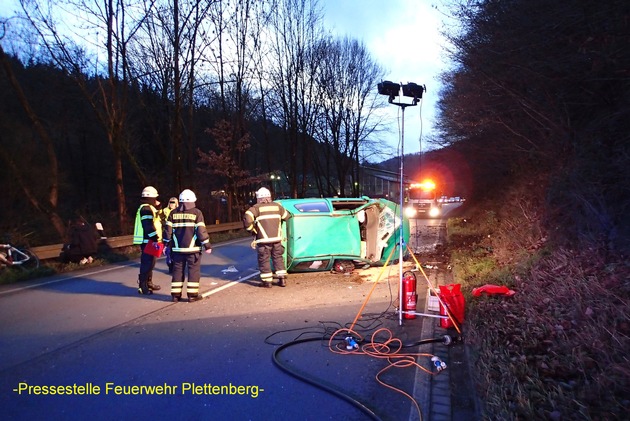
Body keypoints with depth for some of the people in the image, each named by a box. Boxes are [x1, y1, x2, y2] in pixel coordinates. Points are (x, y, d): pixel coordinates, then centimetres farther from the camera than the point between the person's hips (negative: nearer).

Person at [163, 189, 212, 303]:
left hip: (177, 248, 4)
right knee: (194, 270, 4)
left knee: (177, 270, 11)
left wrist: (167, 244, 16)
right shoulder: (196, 212, -6)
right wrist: (207, 245, -4)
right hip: (192, 248, -4)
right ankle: (192, 294, 3)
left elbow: (168, 230, 6)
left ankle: (175, 294, 14)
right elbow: (201, 230, -10)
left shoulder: (173, 213, 6)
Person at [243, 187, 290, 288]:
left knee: (264, 259, 6)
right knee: (278, 258, 14)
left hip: (264, 240, -4)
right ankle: (282, 279, 15)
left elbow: (247, 218, -16)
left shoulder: (257, 208, -3)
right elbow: (286, 216, 20)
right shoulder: (277, 206, 9)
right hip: (277, 238, 4)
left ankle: (267, 281, 9)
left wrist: (251, 229, -2)